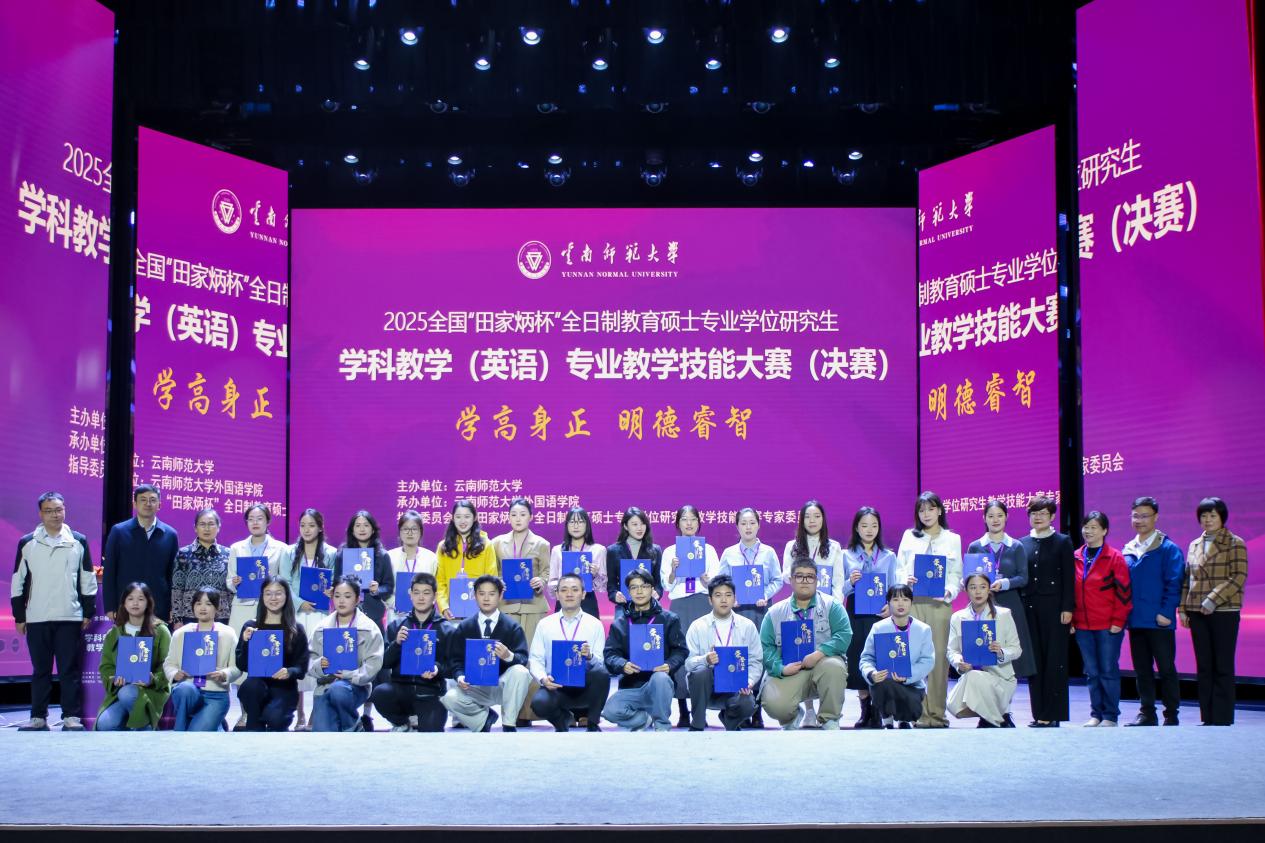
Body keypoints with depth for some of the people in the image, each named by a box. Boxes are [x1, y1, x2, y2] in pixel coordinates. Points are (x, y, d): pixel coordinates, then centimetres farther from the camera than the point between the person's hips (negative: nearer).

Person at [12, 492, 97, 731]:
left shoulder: (78, 542, 5)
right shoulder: (27, 543, 6)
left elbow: (88, 580, 8)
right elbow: (18, 581, 8)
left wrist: (88, 612, 4)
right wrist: (19, 616, 5)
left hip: (70, 618, -1)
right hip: (36, 619, 1)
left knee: (70, 669, -1)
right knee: (40, 670, 6)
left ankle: (71, 717, 2)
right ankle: (38, 717, 11)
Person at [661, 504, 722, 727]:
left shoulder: (708, 550, 11)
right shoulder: (670, 552, 12)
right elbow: (667, 586, 7)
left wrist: (703, 575, -13)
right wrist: (673, 570, -11)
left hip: (703, 604, 0)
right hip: (680, 606, 0)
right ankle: (683, 713, 0)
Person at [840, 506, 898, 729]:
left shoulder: (888, 557, 10)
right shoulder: (846, 556, 8)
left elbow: (894, 588, 8)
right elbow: (840, 590, 6)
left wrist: (890, 606, -11)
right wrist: (850, 582, -15)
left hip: (880, 614, 0)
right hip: (855, 616, 0)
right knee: (857, 660, 0)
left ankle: (877, 713, 1)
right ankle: (865, 710, 12)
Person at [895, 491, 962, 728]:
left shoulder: (952, 539, 13)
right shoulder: (909, 536, 15)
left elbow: (957, 573, 10)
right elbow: (899, 568, 13)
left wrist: (950, 592, -9)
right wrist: (906, 580, -8)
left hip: (939, 603, 0)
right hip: (912, 602, 0)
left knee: (939, 656, -4)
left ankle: (937, 713, 1)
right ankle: (918, 713, -3)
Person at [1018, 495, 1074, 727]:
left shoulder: (1062, 542, 3)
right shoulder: (1021, 544, 12)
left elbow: (1069, 577, -2)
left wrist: (1067, 608, -9)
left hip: (1053, 608, -3)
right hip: (1029, 607, 4)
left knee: (1054, 661, -3)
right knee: (1034, 661, 4)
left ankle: (1052, 714, 0)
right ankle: (1039, 713, 8)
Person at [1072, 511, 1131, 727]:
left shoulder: (1114, 557, -4)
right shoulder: (1076, 558, 10)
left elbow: (1123, 591, -6)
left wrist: (1118, 621, -10)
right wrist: (1071, 619, 7)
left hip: (1108, 627, -4)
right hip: (1082, 626, 4)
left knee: (1108, 670, 0)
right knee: (1091, 672, 8)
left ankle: (1110, 716, 7)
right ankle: (1096, 714, 16)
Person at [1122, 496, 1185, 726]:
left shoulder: (1168, 549, -4)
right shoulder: (1128, 550, 12)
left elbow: (1174, 584, -9)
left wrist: (1166, 613, -16)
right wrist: (1125, 613, 7)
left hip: (1159, 622, -5)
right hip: (1135, 621, 5)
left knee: (1166, 668, 1)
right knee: (1142, 670, 10)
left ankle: (1171, 715, 8)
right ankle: (1146, 713, 17)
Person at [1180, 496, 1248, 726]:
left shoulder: (1235, 544, -1)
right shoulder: (1194, 545, 15)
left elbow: (1239, 577, -10)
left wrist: (1213, 600, -17)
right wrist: (1183, 608, 6)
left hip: (1224, 612, -5)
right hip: (1197, 613, 5)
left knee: (1223, 667, -2)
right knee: (1204, 667, 6)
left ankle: (1222, 719, 2)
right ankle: (1207, 718, 10)